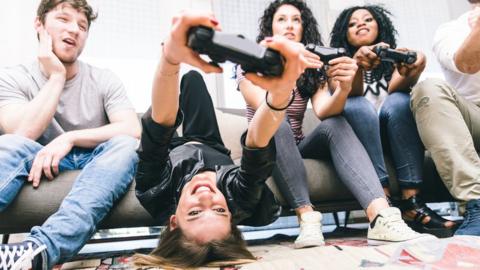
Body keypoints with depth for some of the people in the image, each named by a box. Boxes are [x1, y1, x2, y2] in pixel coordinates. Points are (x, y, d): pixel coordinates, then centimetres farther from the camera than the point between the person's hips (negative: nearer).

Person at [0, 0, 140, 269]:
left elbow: (133, 131, -14)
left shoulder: (104, 80, 1)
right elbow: (22, 136, -16)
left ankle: (40, 248, -49)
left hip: (97, 165, 0)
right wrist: (56, 76, -15)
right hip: (42, 164, 1)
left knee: (125, 145, -32)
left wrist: (69, 138, -24)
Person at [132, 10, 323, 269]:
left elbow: (160, 126, -57)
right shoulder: (239, 201, -46)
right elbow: (258, 144, -56)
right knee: (192, 78, 17)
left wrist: (171, 56, -71)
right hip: (213, 151, 1)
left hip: (171, 151, 0)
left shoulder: (159, 197, -47)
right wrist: (281, 91, -76)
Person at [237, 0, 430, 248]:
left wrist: (344, 88, -36)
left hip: (297, 150, 3)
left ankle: (381, 216, -41)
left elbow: (324, 111, -15)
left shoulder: (311, 68, 6)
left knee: (335, 123, -25)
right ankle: (307, 216, -39)